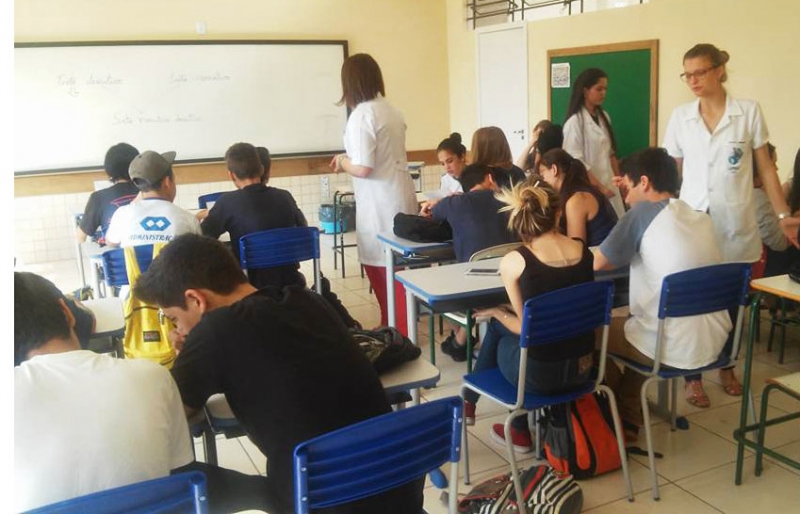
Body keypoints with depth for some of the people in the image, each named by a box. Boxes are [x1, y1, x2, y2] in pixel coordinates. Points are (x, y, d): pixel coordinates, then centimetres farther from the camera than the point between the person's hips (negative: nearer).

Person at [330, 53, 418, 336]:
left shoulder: (362, 115, -16)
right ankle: (395, 327, 30)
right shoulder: (392, 111, 8)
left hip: (380, 205, -8)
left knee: (380, 267, 4)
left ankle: (398, 332, 13)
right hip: (400, 198, 8)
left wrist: (342, 163, -2)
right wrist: (349, 158, 18)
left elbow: (363, 168, -22)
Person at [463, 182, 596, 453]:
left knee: (496, 325, 27)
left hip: (539, 373, -4)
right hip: (581, 367, 5)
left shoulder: (514, 261, -15)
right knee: (500, 323, 27)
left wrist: (495, 312, 11)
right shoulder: (584, 250, -1)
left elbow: (526, 327, -6)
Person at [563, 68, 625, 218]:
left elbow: (610, 153, 17)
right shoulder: (575, 121, -11)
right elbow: (575, 160, -14)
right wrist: (599, 187, -14)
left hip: (609, 184, 6)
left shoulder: (604, 117, 11)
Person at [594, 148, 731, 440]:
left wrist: (623, 253, 14)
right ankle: (629, 420, 34)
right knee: (633, 324, 32)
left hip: (674, 349, -7)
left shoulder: (645, 212, -9)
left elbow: (598, 263, -5)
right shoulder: (701, 218, 9)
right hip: (713, 343, 7)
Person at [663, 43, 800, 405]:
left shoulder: (749, 112, -1)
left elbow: (766, 168, 3)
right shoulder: (680, 117, 3)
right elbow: (671, 172, 8)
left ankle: (726, 367, 33)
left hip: (736, 227, 0)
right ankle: (692, 376, 17)